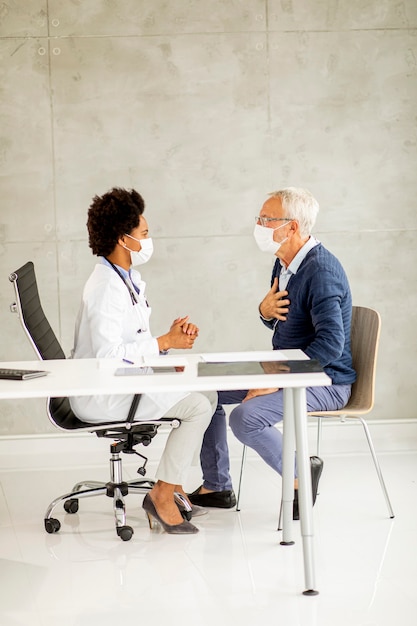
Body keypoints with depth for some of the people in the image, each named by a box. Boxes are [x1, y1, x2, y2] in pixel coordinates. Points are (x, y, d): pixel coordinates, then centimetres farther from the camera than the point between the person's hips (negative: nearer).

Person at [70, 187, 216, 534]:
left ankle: (173, 484, 13)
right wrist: (165, 342, -19)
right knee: (198, 406, -17)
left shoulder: (128, 278, 11)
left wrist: (174, 337, -2)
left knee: (207, 393, 8)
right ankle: (162, 496, -7)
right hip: (101, 396, -10)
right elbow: (108, 353, -29)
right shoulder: (106, 288, -22)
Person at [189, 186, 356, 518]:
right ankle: (216, 487, 16)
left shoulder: (321, 272, -23)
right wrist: (265, 311, -6)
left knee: (246, 418, -30)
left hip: (324, 382, -10)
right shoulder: (284, 262, 6)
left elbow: (331, 343, -32)